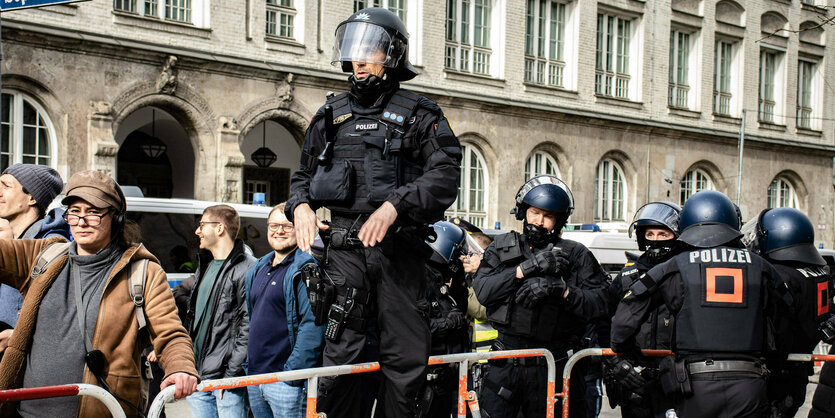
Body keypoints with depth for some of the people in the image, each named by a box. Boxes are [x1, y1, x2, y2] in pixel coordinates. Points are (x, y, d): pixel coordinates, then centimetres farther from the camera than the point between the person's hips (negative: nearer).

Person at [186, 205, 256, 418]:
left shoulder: (246, 269, -12)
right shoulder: (204, 265, 17)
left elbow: (249, 326, -16)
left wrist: (231, 374, -18)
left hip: (226, 378, -8)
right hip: (197, 374, 8)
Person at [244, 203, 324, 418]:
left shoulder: (305, 269, -10)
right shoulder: (258, 269, 15)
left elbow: (313, 326, -17)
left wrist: (293, 373, -21)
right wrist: (246, 366, 16)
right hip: (254, 376, 8)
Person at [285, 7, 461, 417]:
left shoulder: (418, 114, 7)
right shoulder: (331, 114, 18)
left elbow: (445, 176, -7)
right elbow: (303, 174, 25)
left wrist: (395, 205, -21)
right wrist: (300, 206, 2)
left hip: (399, 249, -2)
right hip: (344, 249, 2)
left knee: (406, 360, 1)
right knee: (340, 357, -2)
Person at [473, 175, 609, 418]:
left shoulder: (575, 255, 6)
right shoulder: (502, 248, 11)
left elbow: (599, 304, -6)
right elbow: (482, 291, -6)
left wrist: (561, 289, -21)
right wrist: (526, 268, -13)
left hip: (554, 369, -1)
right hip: (506, 364, 1)